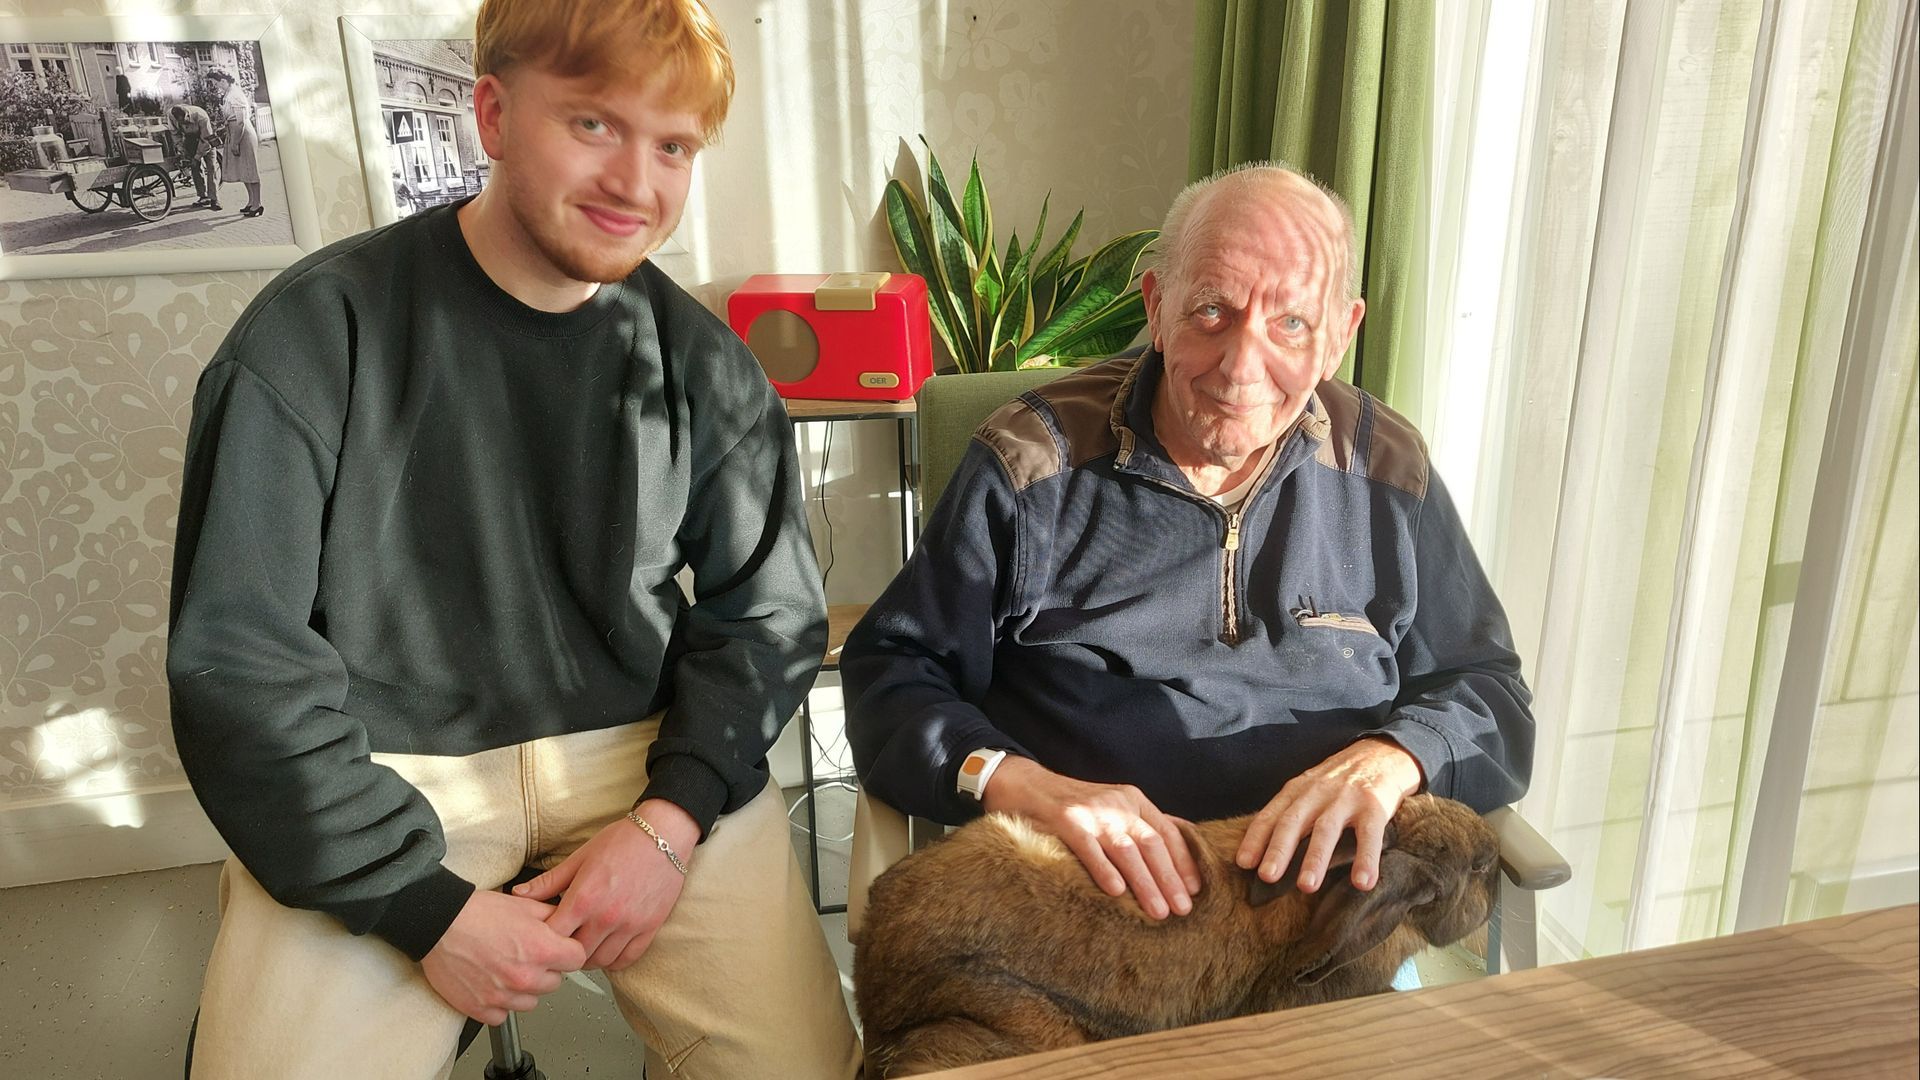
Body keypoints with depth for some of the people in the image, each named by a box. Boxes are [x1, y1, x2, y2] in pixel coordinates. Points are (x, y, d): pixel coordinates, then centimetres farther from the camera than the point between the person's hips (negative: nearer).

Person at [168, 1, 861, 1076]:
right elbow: (236, 660, -8)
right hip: (384, 772, -1)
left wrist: (673, 815, -12)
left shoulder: (705, 364, 0)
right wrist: (427, 904, -14)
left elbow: (769, 611, 4)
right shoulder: (317, 331, -8)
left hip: (643, 749, 2)